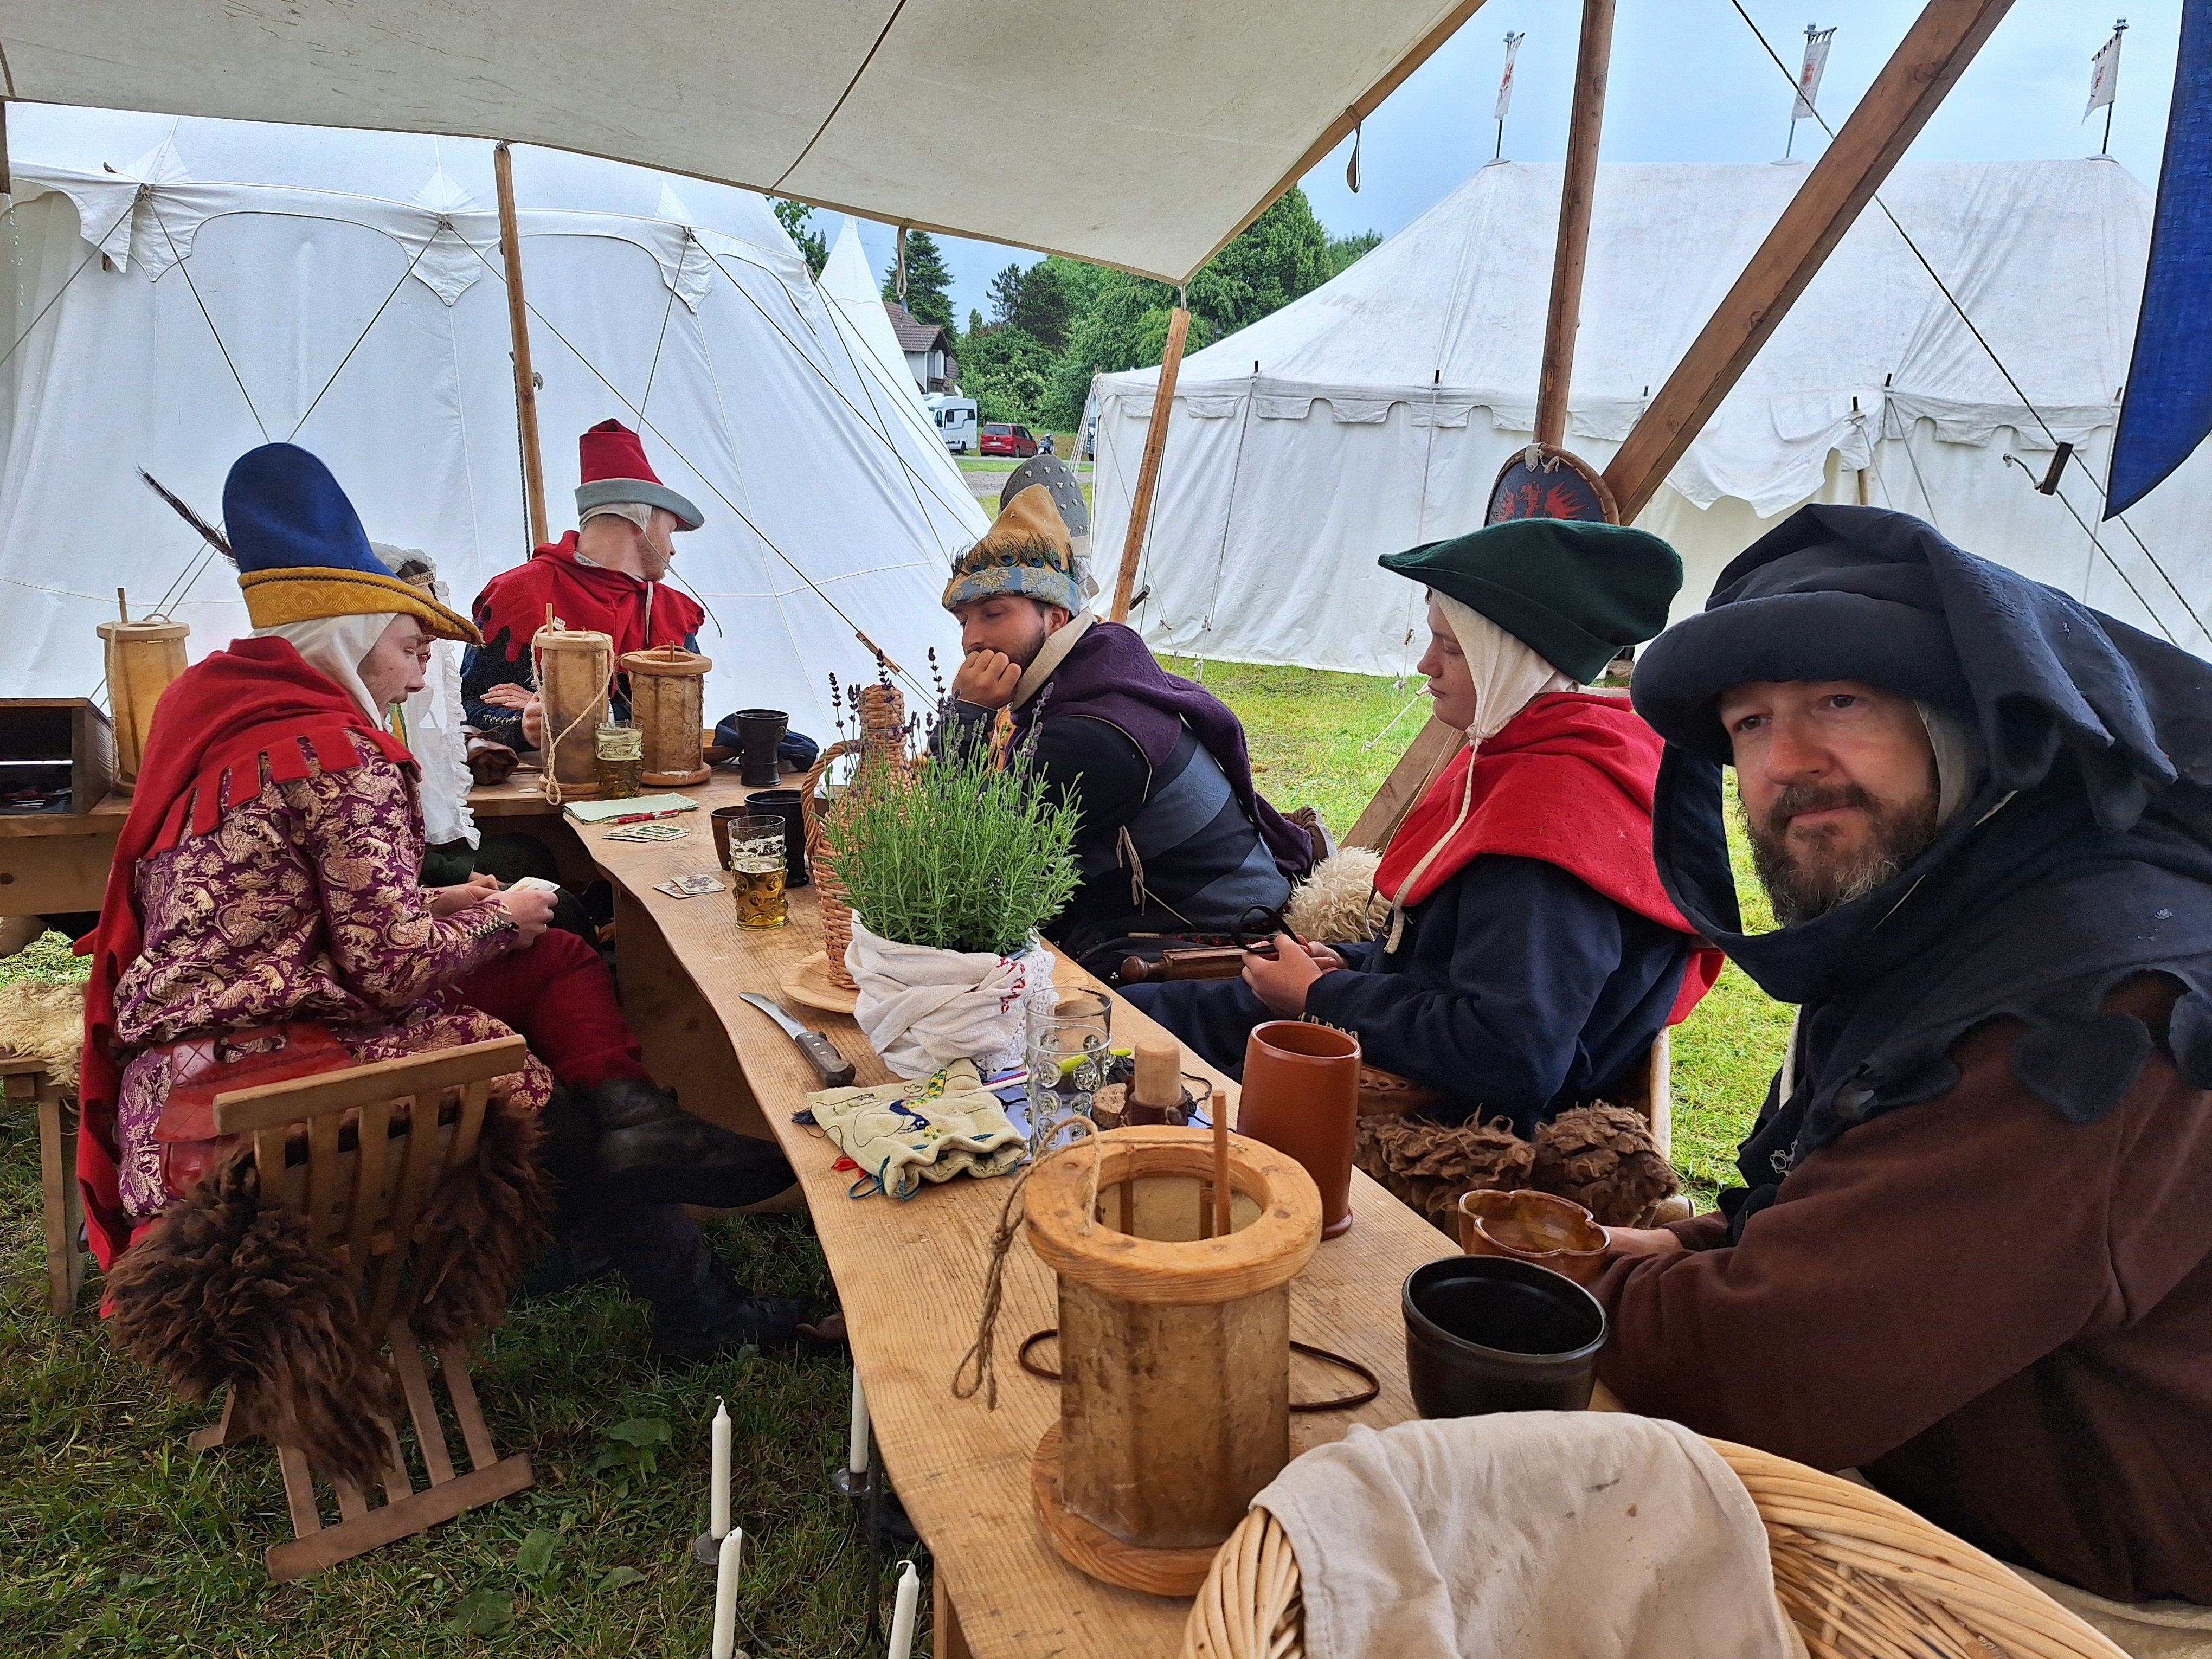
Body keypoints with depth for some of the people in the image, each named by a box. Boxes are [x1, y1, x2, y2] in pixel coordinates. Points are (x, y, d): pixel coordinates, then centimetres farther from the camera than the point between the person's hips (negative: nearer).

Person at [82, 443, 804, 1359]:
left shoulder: (234, 714, 10)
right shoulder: (338, 754, -20)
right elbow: (393, 967, -21)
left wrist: (440, 903, 10)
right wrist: (499, 918, -3)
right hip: (253, 1075, -10)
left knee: (557, 959, 6)